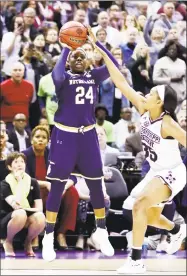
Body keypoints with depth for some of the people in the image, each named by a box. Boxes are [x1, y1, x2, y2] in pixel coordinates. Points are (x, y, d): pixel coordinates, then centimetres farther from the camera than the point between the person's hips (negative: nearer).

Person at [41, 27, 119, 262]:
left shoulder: (94, 76, 7)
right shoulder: (63, 76, -2)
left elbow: (114, 66, -9)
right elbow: (57, 78, -28)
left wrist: (96, 42, -14)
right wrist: (65, 48, -21)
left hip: (88, 134, 3)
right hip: (64, 135, -3)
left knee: (96, 184, 8)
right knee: (57, 186, -1)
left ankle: (101, 233, 21)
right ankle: (48, 238, 5)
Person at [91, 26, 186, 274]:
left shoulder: (166, 123, -26)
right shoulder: (144, 110, -8)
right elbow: (121, 82, -8)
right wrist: (101, 51, -11)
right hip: (157, 171, 8)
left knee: (139, 206, -26)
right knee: (150, 218, 21)